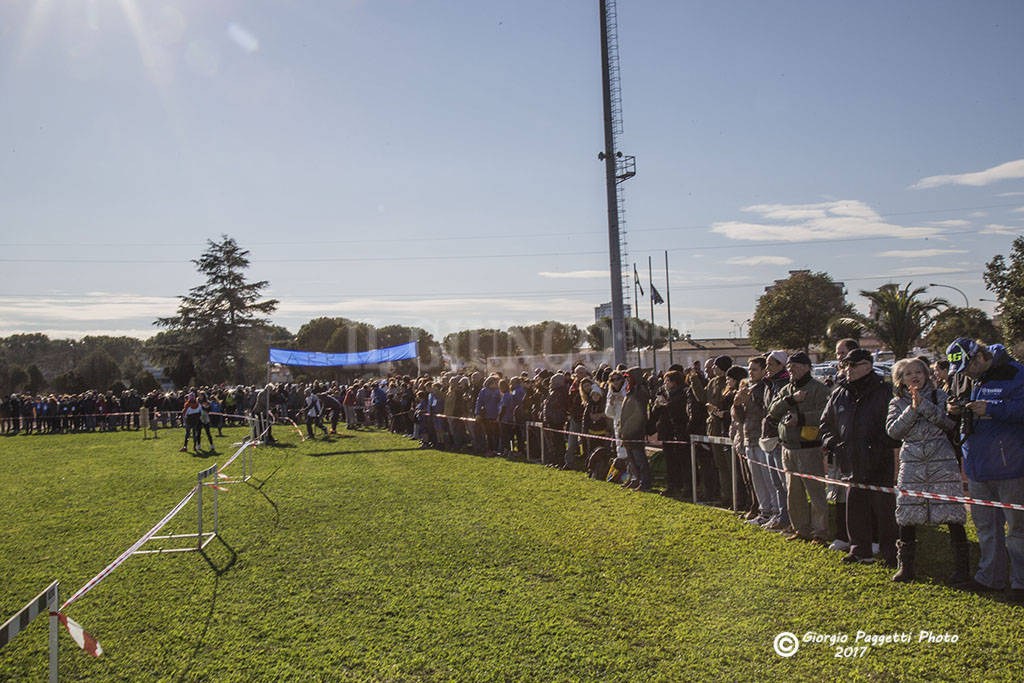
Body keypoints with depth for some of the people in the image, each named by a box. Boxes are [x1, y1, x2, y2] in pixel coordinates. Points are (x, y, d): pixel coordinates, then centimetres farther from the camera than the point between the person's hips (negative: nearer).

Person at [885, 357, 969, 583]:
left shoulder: (939, 395, 6)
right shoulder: (897, 403, 11)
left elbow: (950, 423, -8)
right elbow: (893, 430, -3)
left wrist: (924, 405, -14)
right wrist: (912, 410, -13)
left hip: (942, 461, -2)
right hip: (911, 464, 2)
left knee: (952, 515, -3)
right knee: (906, 517, 2)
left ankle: (961, 568, 7)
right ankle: (905, 567, 13)